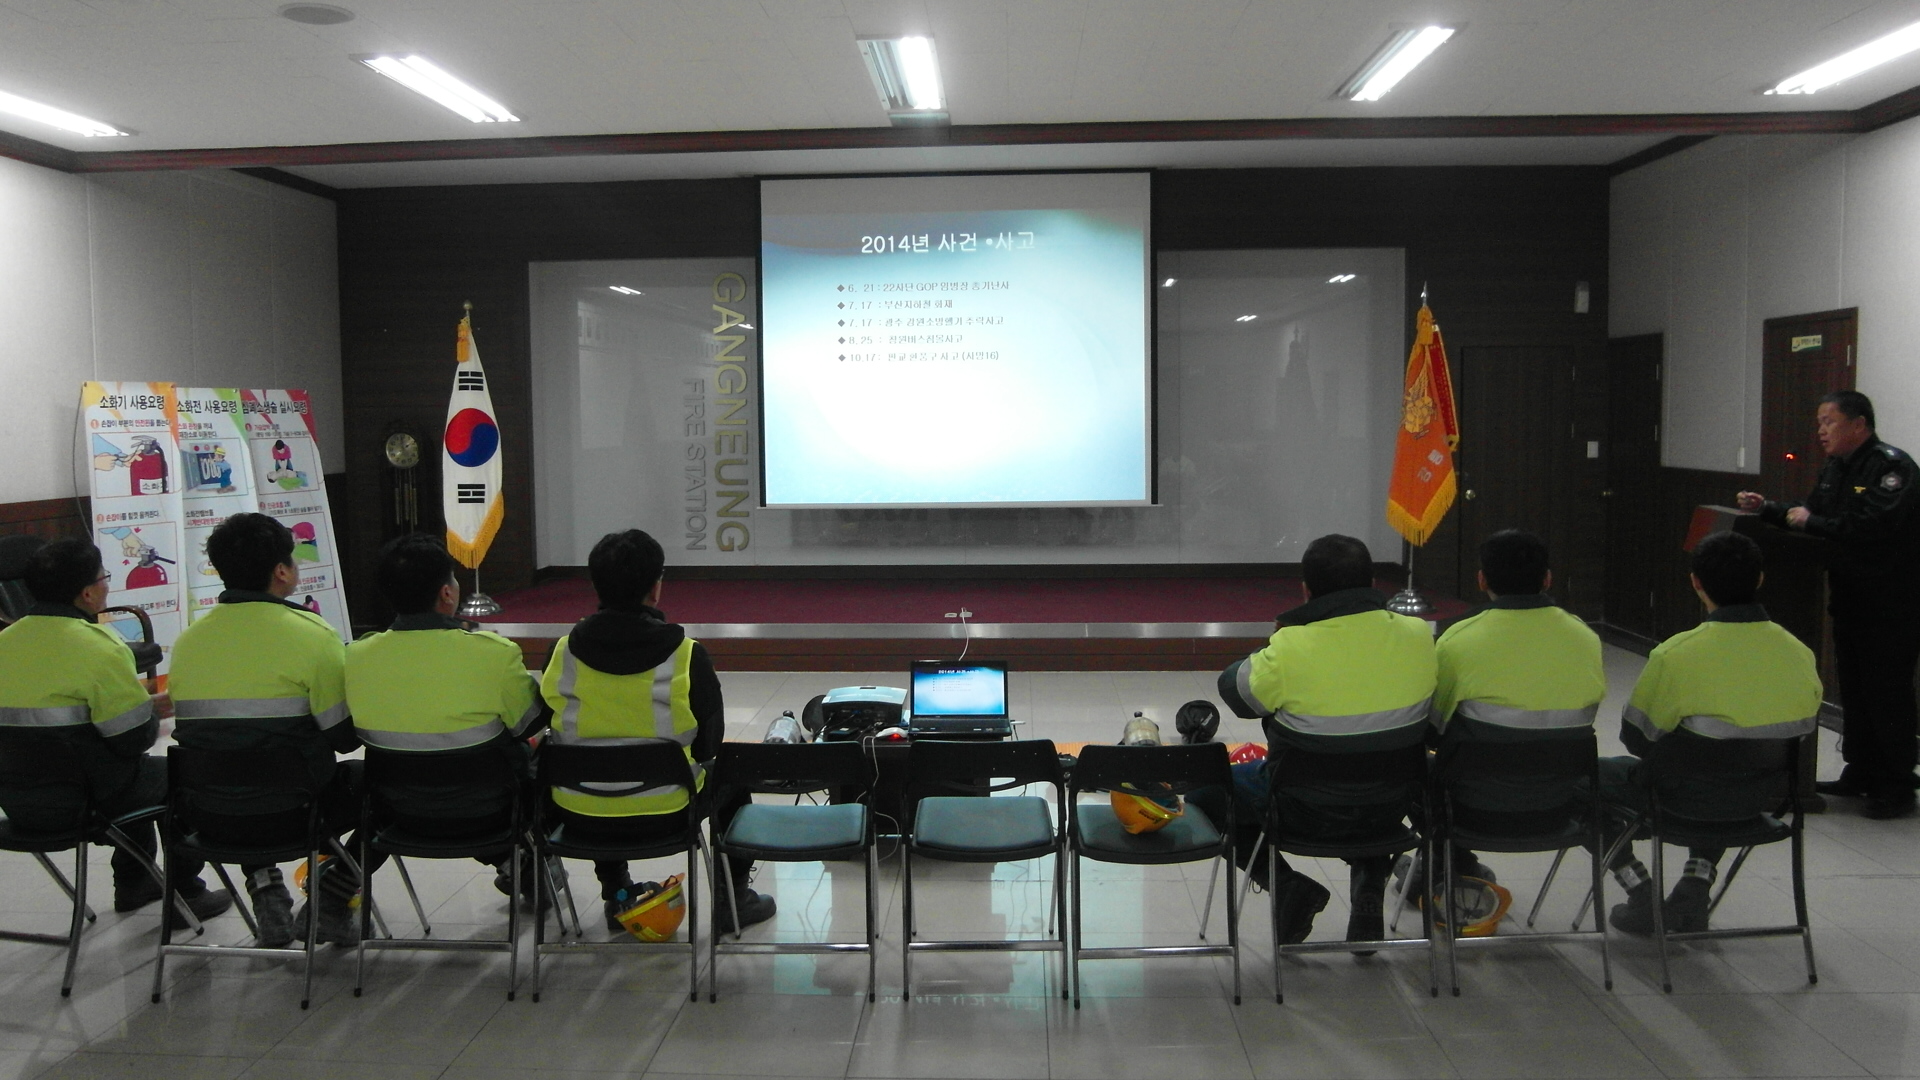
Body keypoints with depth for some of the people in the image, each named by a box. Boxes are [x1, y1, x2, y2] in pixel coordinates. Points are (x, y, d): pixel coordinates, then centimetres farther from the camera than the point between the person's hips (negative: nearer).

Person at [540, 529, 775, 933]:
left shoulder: (564, 651, -9)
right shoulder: (687, 656, -16)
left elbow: (556, 730, 4)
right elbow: (709, 743, -6)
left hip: (580, 814, 3)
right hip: (666, 812, -2)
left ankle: (616, 895, 45)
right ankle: (733, 898, 34)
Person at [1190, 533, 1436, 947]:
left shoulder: (1290, 649, -25)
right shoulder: (1417, 635, -10)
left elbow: (1235, 691, -7)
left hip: (1307, 811, -4)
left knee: (1203, 794, 19)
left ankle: (1286, 883, 4)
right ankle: (1369, 888, 21)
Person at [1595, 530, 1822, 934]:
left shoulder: (1675, 654, -24)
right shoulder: (1800, 654, -10)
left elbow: (1636, 736, -14)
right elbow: (1806, 728, 4)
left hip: (1688, 799, -5)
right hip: (1762, 798, 5)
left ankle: (1642, 896, 13)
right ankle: (1695, 888, 24)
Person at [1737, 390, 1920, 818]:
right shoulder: (1835, 469, 14)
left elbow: (1872, 527, -27)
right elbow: (1808, 515, 16)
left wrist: (1811, 522, -20)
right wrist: (1767, 509, 3)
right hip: (1850, 601, 9)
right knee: (1854, 690, 15)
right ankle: (1861, 773, 26)